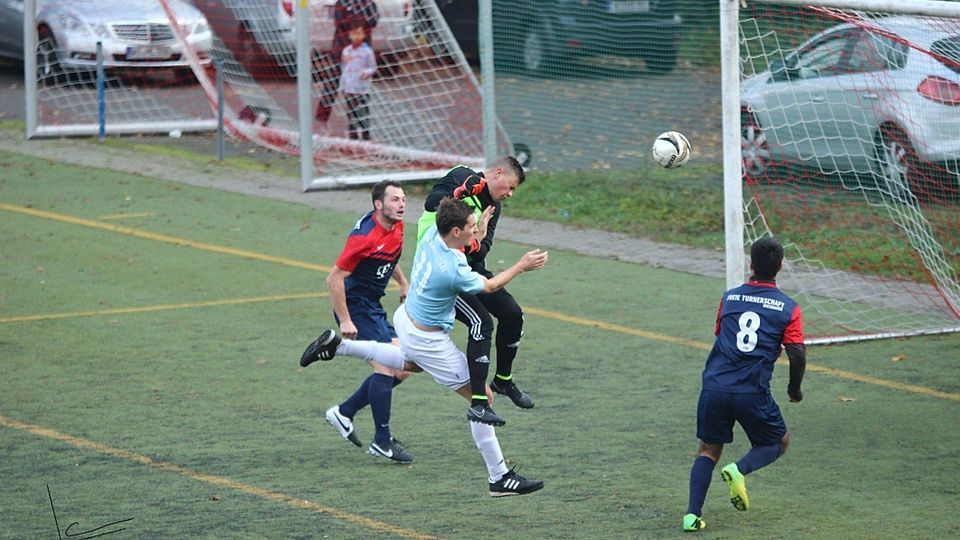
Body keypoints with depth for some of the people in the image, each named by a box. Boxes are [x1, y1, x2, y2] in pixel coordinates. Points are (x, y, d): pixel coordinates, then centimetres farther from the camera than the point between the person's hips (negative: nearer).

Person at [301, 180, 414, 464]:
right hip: (356, 306, -9)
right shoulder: (365, 236, -24)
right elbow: (334, 278, -23)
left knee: (401, 369, 7)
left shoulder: (396, 227, 4)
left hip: (373, 307, 9)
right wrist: (344, 321, -22)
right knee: (387, 366, -15)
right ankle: (381, 441, -7)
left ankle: (344, 412, 19)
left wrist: (403, 282, 17)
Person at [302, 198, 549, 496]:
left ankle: (337, 345, 37)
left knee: (410, 362, 44)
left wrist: (480, 228, 5)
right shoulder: (454, 272, -34)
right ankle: (499, 477, 2)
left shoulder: (432, 234, -14)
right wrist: (521, 266, -3)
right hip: (427, 341, -8)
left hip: (405, 317, 8)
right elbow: (489, 285, -12)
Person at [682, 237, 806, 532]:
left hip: (714, 388, 3)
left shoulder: (729, 298, 10)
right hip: (753, 394, -3)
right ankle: (739, 470, -8)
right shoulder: (788, 308, -1)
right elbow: (798, 354, -6)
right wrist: (795, 389, 12)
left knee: (708, 451, 18)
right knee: (779, 443, 21)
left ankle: (692, 514, 1)